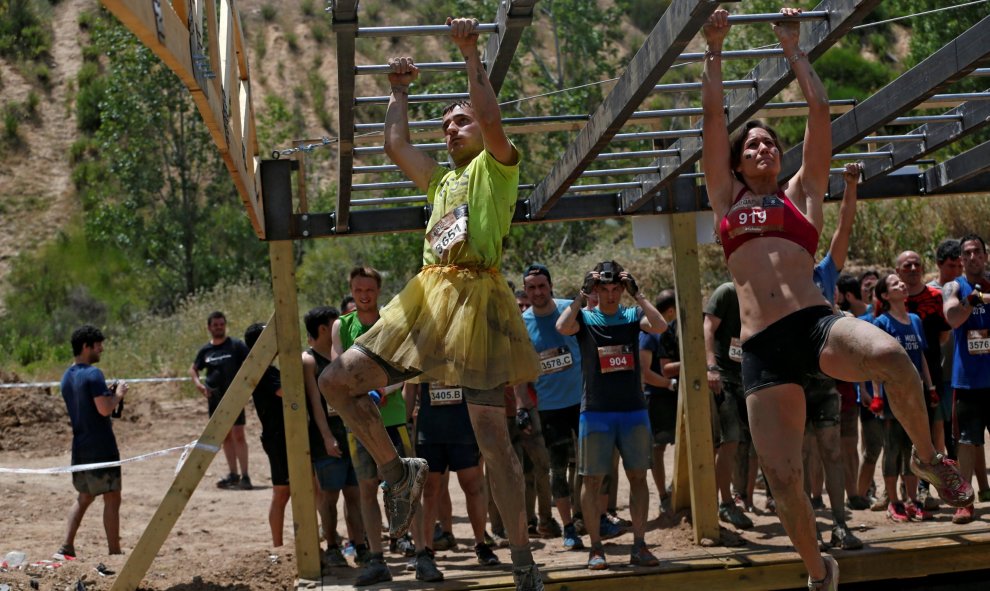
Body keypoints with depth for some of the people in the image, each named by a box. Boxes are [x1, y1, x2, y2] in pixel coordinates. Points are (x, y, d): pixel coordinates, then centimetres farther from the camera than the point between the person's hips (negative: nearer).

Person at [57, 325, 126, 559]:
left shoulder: (67, 376, 12)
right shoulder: (93, 374, -16)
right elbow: (104, 409, -22)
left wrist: (107, 393, 15)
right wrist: (118, 394, -5)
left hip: (80, 448, 9)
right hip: (101, 448, -9)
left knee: (83, 497, 18)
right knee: (112, 499, -2)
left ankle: (66, 548, 11)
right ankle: (114, 552, 0)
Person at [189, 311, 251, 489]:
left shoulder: (236, 346, -4)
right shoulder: (205, 350, 8)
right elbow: (193, 369, 21)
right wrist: (198, 384, 3)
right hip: (214, 398, 5)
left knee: (238, 435, -10)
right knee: (225, 437, 11)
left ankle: (245, 476, -11)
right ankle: (232, 474, 18)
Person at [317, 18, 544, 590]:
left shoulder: (497, 166, 7)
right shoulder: (442, 180, 27)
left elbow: (491, 121, -12)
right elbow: (396, 144, 28)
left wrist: (472, 54, -8)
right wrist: (400, 91, 36)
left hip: (476, 299, -7)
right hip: (426, 299, 7)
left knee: (492, 434, -8)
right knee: (337, 380, -3)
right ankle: (399, 472, 10)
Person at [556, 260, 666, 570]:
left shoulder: (632, 316, 7)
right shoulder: (585, 318, 3)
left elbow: (660, 326, -13)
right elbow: (562, 327, -20)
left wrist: (637, 292, -11)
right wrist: (581, 293, -15)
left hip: (634, 409, 2)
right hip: (596, 411, -2)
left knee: (638, 476, 2)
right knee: (593, 480, -1)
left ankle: (639, 545, 6)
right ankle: (596, 547, 5)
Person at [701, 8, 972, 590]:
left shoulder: (801, 192, 20)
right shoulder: (727, 200, 20)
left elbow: (820, 108, 18)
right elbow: (714, 113, 18)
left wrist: (793, 49, 25)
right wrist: (715, 50, 23)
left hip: (817, 323, -1)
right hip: (763, 348, 1)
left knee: (891, 354, -35)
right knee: (783, 478, -6)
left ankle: (929, 457, -7)